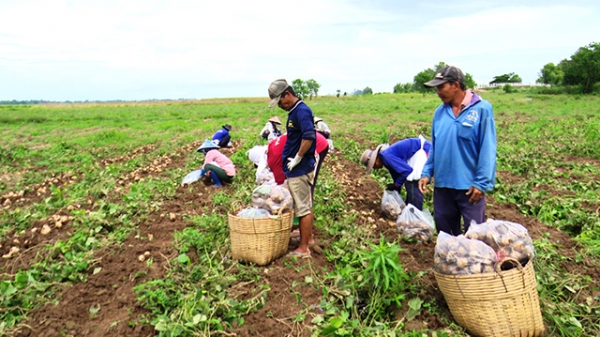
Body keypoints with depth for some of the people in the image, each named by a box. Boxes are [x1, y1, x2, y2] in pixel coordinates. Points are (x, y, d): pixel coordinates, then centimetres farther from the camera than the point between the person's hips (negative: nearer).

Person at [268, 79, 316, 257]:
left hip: (299, 169, -10)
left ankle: (303, 248, 8)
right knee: (306, 205, 19)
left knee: (303, 208, -1)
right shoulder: (295, 111, 13)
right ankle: (308, 237, 33)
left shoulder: (301, 111, -17)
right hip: (298, 168, 10)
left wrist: (297, 159, -21)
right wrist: (291, 158, 13)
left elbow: (309, 137, -29)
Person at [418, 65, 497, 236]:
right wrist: (426, 173, 5)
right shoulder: (440, 112, 6)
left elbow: (487, 149, -11)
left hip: (469, 186, -5)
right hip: (442, 184, 5)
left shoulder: (482, 109, -9)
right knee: (445, 229, 18)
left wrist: (481, 183, -14)